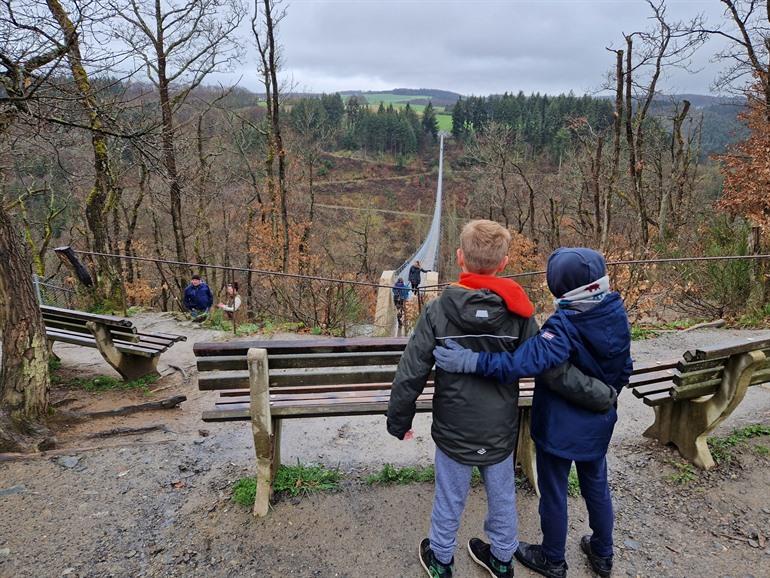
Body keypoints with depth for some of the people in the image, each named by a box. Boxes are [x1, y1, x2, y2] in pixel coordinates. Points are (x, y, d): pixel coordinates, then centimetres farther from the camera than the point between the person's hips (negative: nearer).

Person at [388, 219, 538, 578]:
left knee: (449, 499, 18)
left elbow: (411, 373, -15)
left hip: (454, 429, -1)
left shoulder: (438, 310, -18)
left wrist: (398, 421, 0)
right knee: (502, 496, 23)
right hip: (501, 429, 2)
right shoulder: (518, 312, -14)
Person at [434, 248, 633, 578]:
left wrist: (470, 361, -43)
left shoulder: (564, 326, -31)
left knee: (554, 493, 15)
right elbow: (623, 370, 4)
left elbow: (523, 362, -43)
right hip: (598, 423, 7)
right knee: (597, 487, 25)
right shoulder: (616, 314, -9)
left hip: (559, 427, -6)